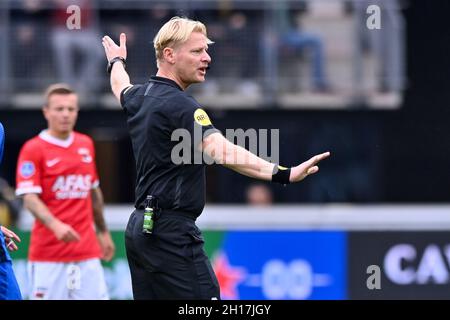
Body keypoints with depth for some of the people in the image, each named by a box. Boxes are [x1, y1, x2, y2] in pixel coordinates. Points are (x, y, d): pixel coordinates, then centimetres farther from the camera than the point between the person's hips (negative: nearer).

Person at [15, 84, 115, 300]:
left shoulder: (86, 145, 13)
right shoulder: (33, 149, -5)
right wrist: (55, 225, -29)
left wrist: (102, 231, 27)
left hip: (86, 249, 5)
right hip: (48, 251, -5)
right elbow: (30, 198, -13)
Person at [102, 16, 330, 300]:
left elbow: (122, 88, 38)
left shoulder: (140, 97, 12)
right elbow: (219, 150, -32)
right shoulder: (180, 105, -16)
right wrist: (281, 174, -44)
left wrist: (117, 62, 62)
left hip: (139, 226, 10)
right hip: (171, 231, -10)